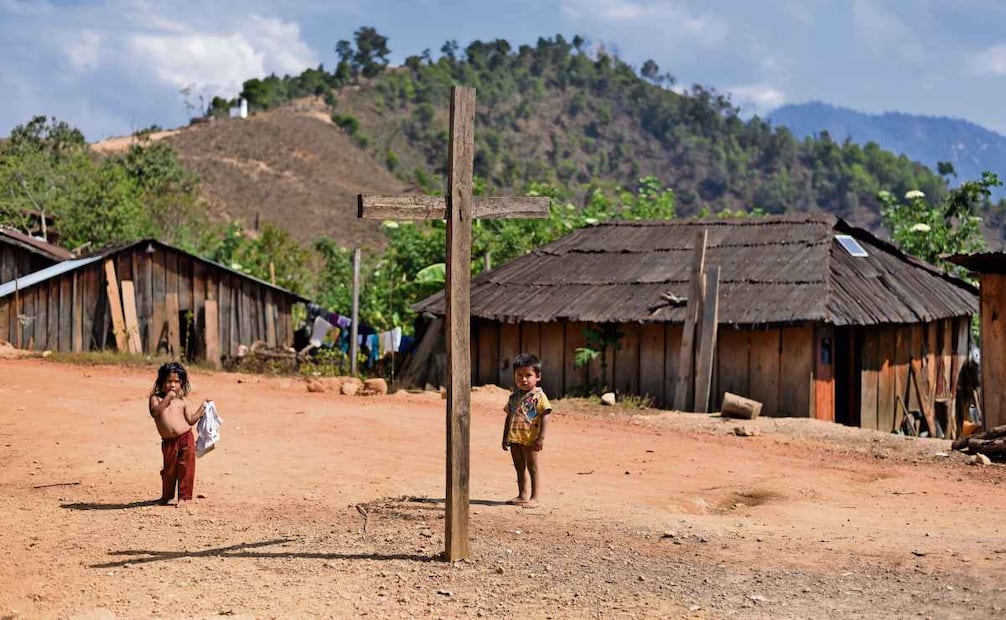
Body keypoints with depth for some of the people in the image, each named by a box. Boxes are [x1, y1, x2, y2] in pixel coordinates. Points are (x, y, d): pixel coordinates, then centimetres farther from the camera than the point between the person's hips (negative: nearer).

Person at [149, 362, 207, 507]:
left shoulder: (183, 401, 5)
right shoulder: (156, 398, 3)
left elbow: (191, 420, 6)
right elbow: (155, 412, -16)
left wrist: (201, 409, -6)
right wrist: (167, 399, -19)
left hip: (185, 439, 0)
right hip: (168, 442, 0)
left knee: (185, 468, -1)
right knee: (169, 469, 11)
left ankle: (184, 497, 8)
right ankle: (166, 496, 29)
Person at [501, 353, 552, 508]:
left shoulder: (539, 396, -8)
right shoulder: (514, 396, 12)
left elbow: (544, 417, -12)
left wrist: (541, 438, -18)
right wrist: (505, 437, 15)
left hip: (530, 439, -7)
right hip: (514, 438, 7)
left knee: (532, 467, -1)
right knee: (519, 467, 14)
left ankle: (535, 498, 3)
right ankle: (522, 495, 23)